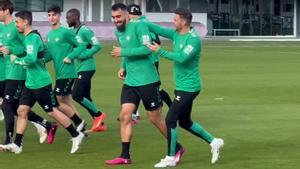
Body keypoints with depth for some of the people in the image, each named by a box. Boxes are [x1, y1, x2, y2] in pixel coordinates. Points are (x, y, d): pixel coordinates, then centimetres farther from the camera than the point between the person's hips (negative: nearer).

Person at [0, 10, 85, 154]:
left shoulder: (33, 38, -19)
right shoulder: (28, 37, 11)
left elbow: (31, 59, -31)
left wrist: (16, 60, -17)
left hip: (41, 83, -9)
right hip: (30, 83, 9)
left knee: (52, 112, -1)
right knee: (22, 111, 5)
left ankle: (76, 136, 11)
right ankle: (17, 145, 7)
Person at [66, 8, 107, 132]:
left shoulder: (84, 30, -15)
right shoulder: (74, 31, 14)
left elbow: (97, 45, -20)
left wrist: (83, 55, -21)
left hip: (86, 68, -10)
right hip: (81, 68, 10)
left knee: (76, 95, -11)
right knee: (85, 97, 10)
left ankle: (98, 115, 3)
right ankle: (100, 124, 15)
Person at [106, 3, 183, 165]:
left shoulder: (138, 26, -13)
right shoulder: (118, 32, 11)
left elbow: (146, 49, -23)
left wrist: (123, 52, -22)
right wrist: (123, 67, 7)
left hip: (147, 81, -7)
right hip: (130, 82, 7)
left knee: (155, 118, 2)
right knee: (124, 116, -4)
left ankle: (176, 148, 20)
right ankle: (125, 156, 0)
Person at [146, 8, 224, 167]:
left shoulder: (194, 39, -19)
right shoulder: (176, 34, 6)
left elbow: (182, 57, -30)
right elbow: (159, 29, 6)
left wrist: (160, 51, -30)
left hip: (188, 87, -9)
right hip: (183, 86, 9)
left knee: (170, 120, -9)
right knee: (185, 122, 17)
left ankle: (170, 159, 0)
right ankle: (214, 142, 28)